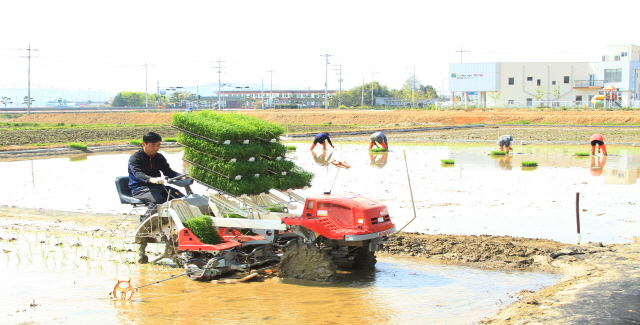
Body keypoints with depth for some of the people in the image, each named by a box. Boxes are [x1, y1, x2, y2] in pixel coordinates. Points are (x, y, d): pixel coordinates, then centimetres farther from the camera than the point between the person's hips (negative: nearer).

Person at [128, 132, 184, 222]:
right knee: (158, 200, -37)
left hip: (157, 186, 6)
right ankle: (144, 220, -17)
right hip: (140, 189, -6)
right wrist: (152, 179, -46)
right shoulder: (135, 158, -7)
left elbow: (168, 171, 9)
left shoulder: (159, 157, 15)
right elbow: (138, 174, -25)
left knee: (180, 197, -18)